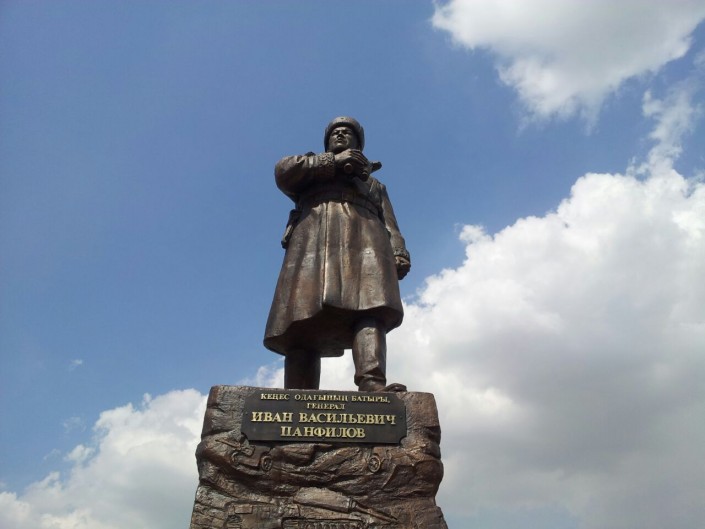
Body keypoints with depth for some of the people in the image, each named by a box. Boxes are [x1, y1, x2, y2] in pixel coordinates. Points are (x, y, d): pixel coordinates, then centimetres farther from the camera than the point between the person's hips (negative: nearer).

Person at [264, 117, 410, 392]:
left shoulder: (375, 186, 38)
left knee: (369, 310, -28)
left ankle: (372, 384, -47)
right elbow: (283, 171, 12)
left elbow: (389, 224, 21)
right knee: (303, 327, -20)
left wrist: (399, 254, 0)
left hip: (363, 239, 1)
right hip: (314, 241, -1)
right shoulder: (310, 170, 36)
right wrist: (334, 161, 8)